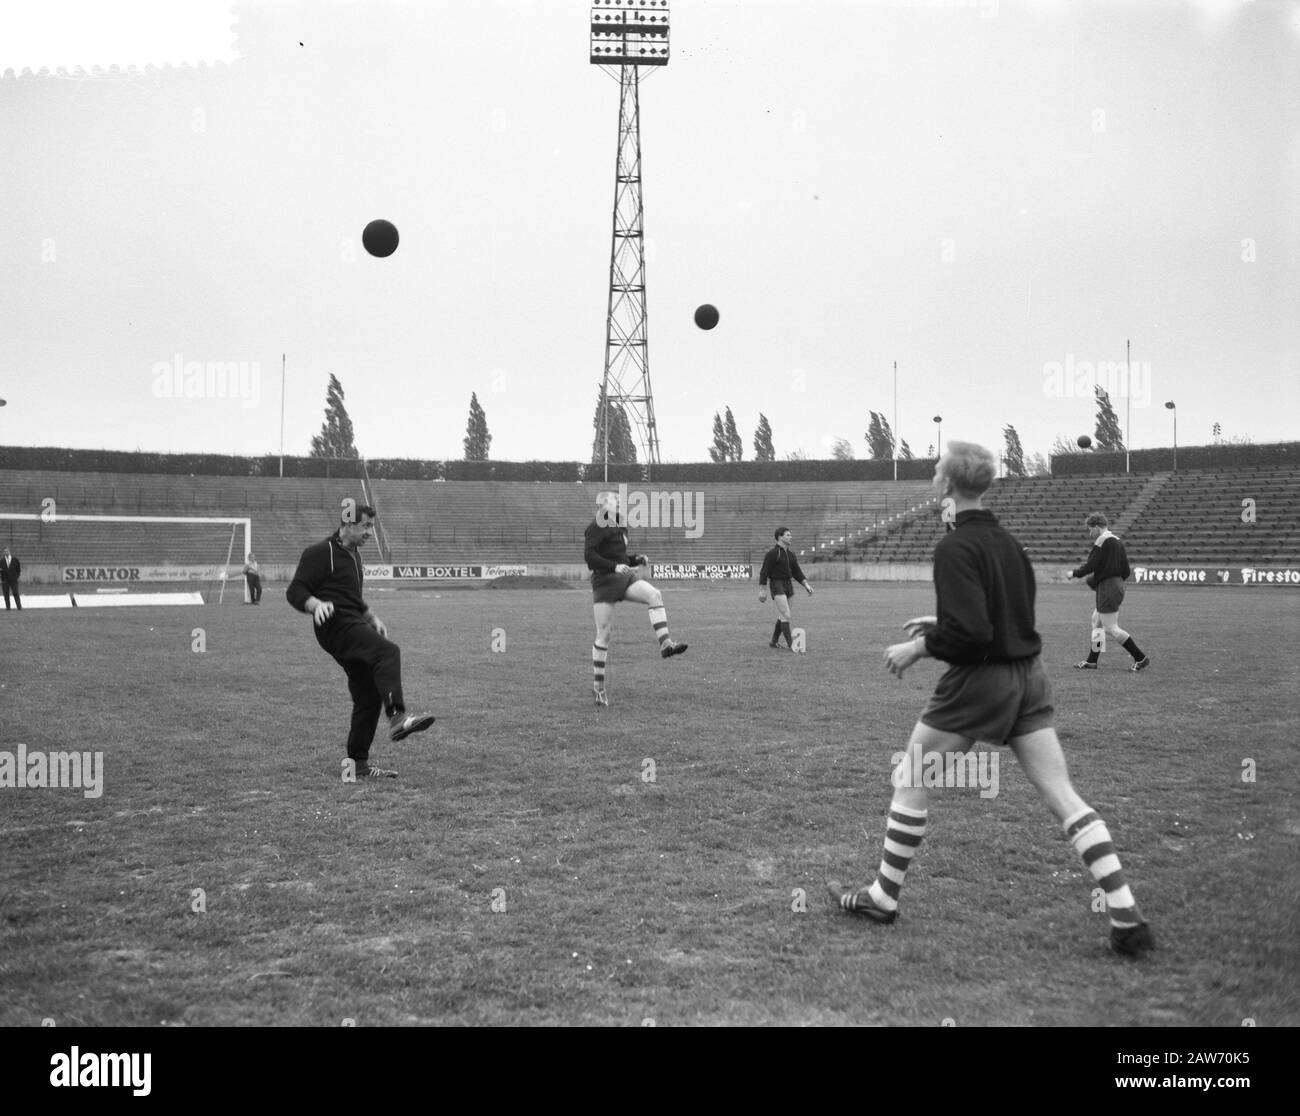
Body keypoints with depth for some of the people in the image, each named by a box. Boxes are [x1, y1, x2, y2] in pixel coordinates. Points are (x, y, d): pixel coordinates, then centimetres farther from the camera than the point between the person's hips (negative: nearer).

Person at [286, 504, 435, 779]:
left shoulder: (353, 554, 23)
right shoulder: (320, 553, -5)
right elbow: (294, 591, -11)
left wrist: (372, 618, 22)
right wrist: (317, 604, -30)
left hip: (355, 627, 9)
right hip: (336, 626, -9)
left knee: (369, 694, 6)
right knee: (388, 652, -32)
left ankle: (359, 764, 13)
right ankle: (397, 717, -44)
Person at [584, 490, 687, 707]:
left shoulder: (618, 527, 20)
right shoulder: (596, 527, -5)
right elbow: (589, 555, -17)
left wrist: (636, 559, 11)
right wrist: (614, 566, -25)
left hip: (625, 577, 7)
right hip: (604, 581, -7)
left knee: (655, 595, -23)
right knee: (604, 633, -4)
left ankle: (665, 644, -31)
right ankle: (598, 686, 7)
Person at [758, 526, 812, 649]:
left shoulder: (790, 554, 13)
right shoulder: (772, 554, -9)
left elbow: (797, 572, 17)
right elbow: (764, 572, -10)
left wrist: (806, 585, 7)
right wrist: (762, 591, -13)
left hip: (788, 584, 8)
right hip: (777, 585, -8)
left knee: (782, 616, 12)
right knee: (786, 616, -14)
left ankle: (774, 642, 23)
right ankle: (790, 644, -15)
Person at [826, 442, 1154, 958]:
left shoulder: (954, 548, -15)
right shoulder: (1007, 541, 9)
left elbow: (970, 631, -23)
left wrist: (919, 646, -8)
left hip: (979, 682, -7)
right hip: (1028, 679, 7)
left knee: (910, 782, 11)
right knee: (1063, 796, 5)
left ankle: (882, 897, 22)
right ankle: (1127, 916, 0)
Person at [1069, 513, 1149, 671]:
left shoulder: (1102, 541, -13)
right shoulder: (1117, 541, 13)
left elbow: (1090, 565, -17)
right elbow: (1126, 571, 14)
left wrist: (1074, 574, 1)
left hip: (1107, 589, -10)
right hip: (1118, 586, 10)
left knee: (1111, 629, -7)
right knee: (1096, 621, 17)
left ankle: (1141, 658, -6)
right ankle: (1091, 661, 22)